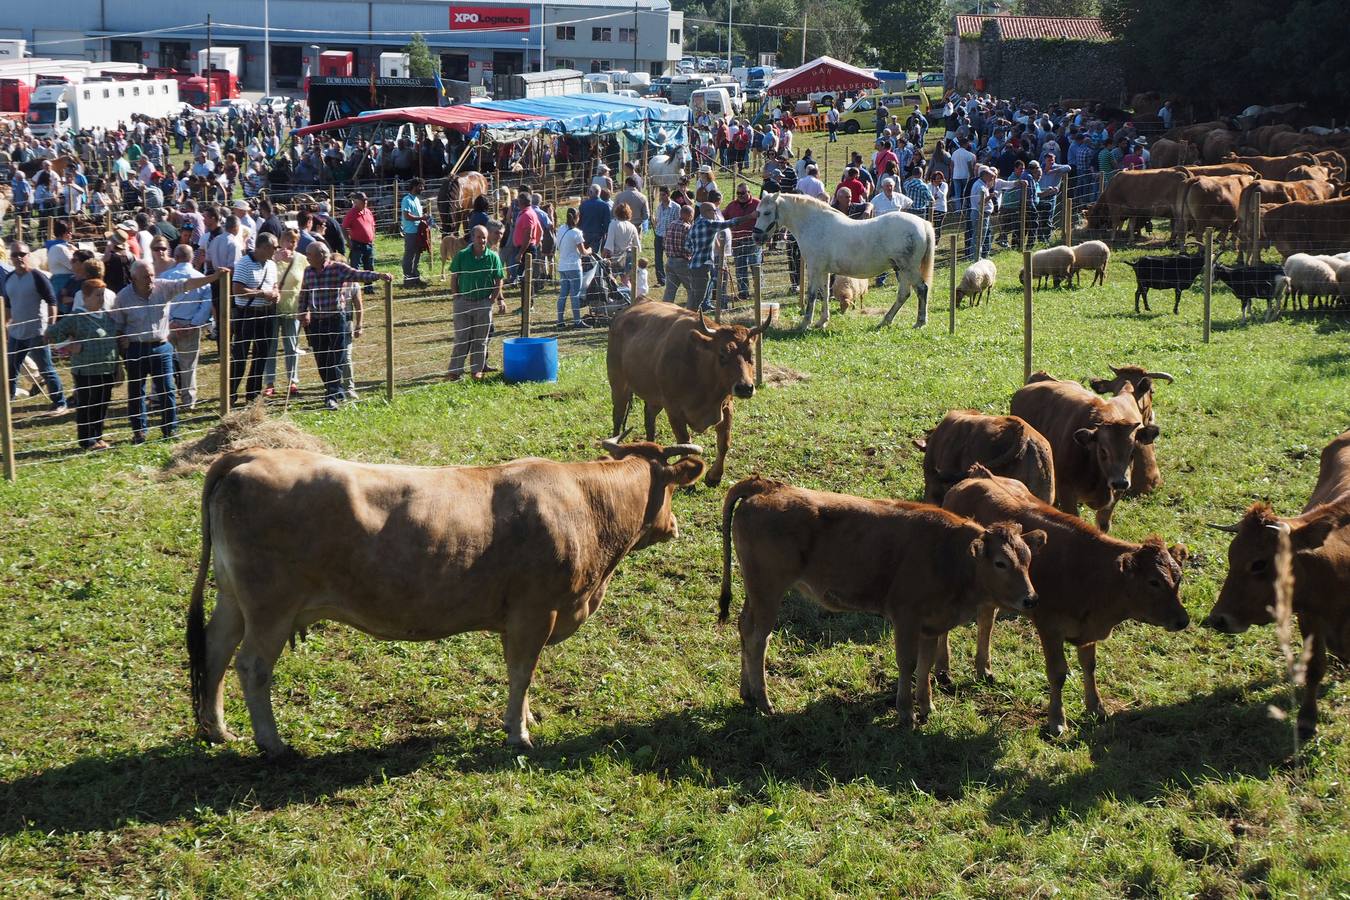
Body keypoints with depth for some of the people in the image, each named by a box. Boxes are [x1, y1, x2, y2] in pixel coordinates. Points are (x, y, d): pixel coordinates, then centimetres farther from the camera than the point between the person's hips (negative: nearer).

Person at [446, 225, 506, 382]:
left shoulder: (493, 257, -2)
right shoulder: (462, 255, -4)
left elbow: (499, 280, 4)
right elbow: (454, 278, 3)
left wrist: (495, 299, -3)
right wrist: (457, 298, -1)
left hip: (484, 303, 1)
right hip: (463, 303, -1)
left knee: (480, 339, 7)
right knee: (461, 338, 1)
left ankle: (477, 369, 18)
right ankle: (455, 370, 6)